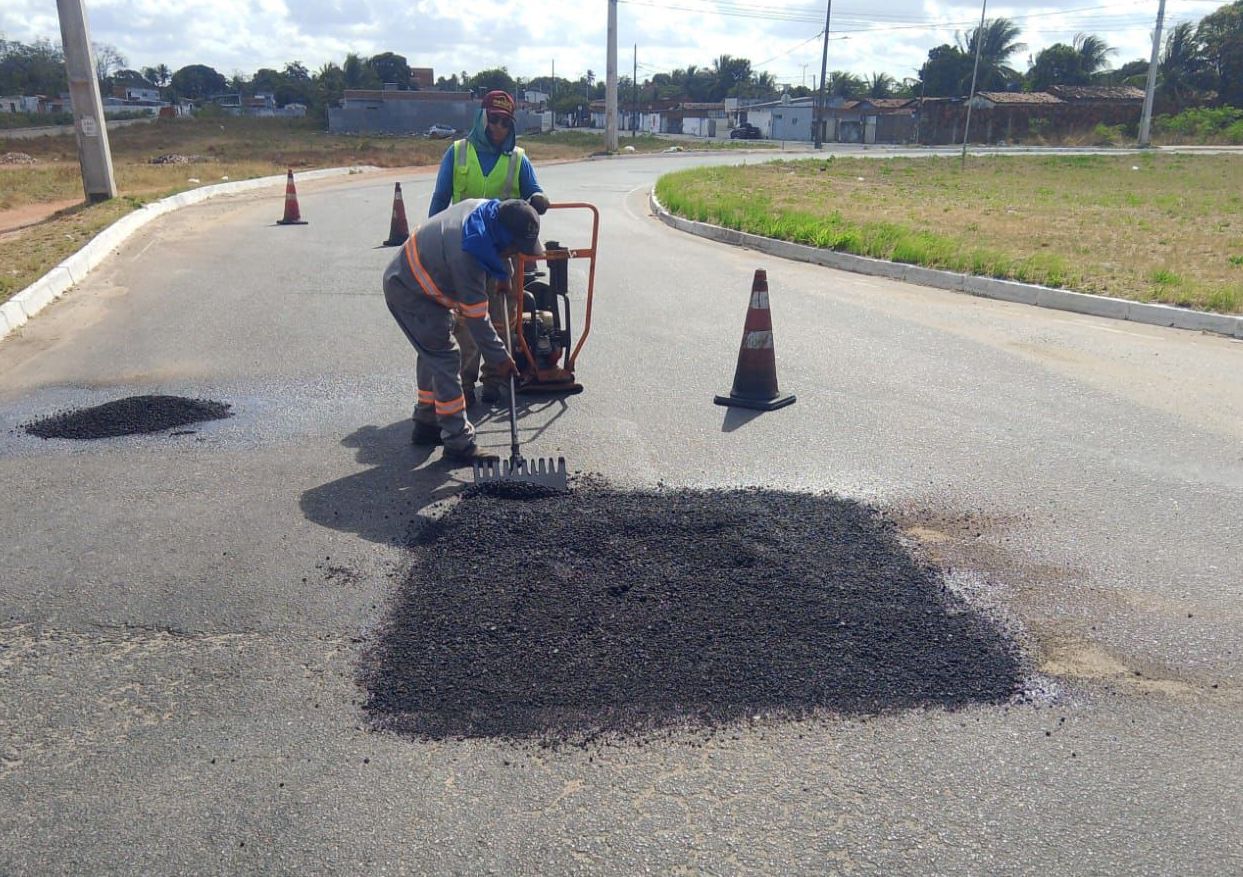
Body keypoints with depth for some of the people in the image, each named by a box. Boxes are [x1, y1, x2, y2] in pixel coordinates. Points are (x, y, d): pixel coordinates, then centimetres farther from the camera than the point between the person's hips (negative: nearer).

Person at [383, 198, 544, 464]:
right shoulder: (467, 255, -36)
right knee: (445, 359, -11)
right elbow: (475, 316, -28)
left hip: (413, 279, 10)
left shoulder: (486, 208, -11)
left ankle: (426, 425, 32)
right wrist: (498, 357, -20)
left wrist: (501, 278, 10)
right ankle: (459, 443, -7)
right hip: (409, 294, -10)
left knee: (433, 354, 18)